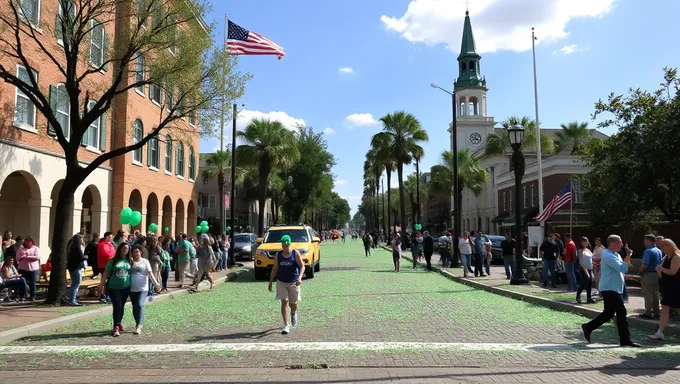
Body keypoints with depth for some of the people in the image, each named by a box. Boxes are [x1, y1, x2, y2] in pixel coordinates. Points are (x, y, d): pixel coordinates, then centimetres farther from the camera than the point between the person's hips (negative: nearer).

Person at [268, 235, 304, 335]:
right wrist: (270, 282, 10)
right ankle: (286, 325, -3)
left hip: (293, 283, -1)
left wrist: (300, 277, -23)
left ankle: (294, 313, 45)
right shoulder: (278, 255, 3)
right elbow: (275, 269, 11)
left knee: (293, 304, 10)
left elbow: (302, 266, -7)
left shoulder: (295, 253, -5)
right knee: (284, 303, -7)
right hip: (281, 282, 1)